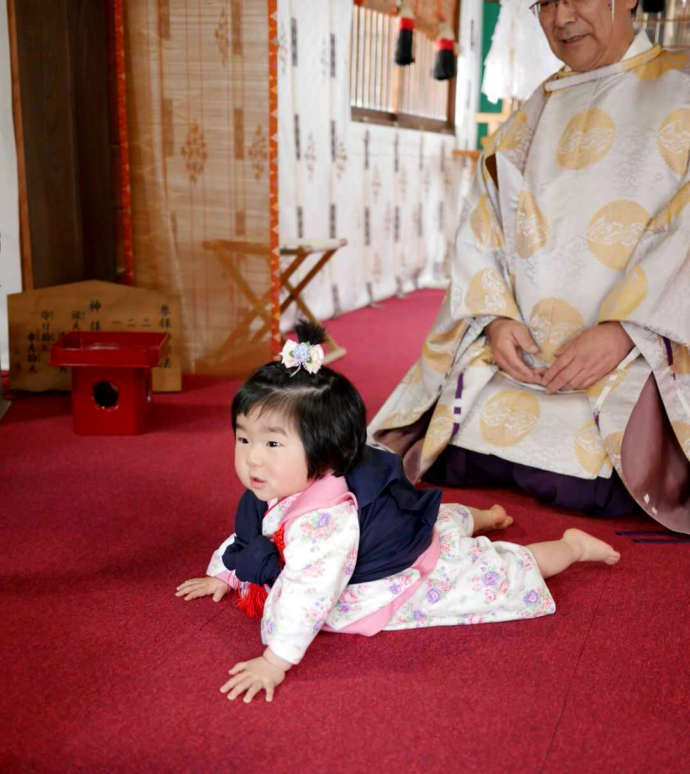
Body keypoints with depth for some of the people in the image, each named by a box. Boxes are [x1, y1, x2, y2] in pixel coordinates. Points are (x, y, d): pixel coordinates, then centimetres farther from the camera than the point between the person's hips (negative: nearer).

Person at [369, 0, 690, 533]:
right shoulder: (533, 115, 19)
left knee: (587, 485, -25)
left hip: (634, 354, -4)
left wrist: (622, 331, -21)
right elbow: (481, 230, 10)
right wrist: (497, 317, -8)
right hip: (521, 348, 5)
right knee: (447, 458, -13)